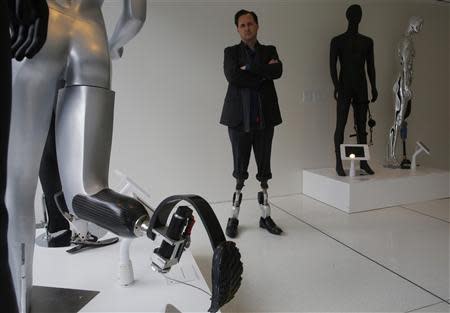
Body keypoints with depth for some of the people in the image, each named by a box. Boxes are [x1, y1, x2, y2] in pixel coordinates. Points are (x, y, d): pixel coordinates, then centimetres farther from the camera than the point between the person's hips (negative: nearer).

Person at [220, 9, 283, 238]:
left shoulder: (270, 50, 14)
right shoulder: (231, 52, 8)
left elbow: (278, 71, -8)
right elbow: (232, 76, -12)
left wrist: (249, 69, -11)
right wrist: (262, 74, -8)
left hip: (265, 117, 2)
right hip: (240, 118, -2)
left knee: (264, 169, 7)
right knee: (240, 171, 2)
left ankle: (265, 216, 18)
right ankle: (234, 218, 14)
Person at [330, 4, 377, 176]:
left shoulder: (367, 41, 15)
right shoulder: (337, 41, 3)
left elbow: (370, 66, 14)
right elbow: (332, 65, -7)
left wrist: (374, 88, 7)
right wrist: (336, 86, -19)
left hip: (361, 88, 4)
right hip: (344, 88, -4)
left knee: (361, 125, 5)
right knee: (341, 125, -6)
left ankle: (363, 162, 10)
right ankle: (338, 163, -4)